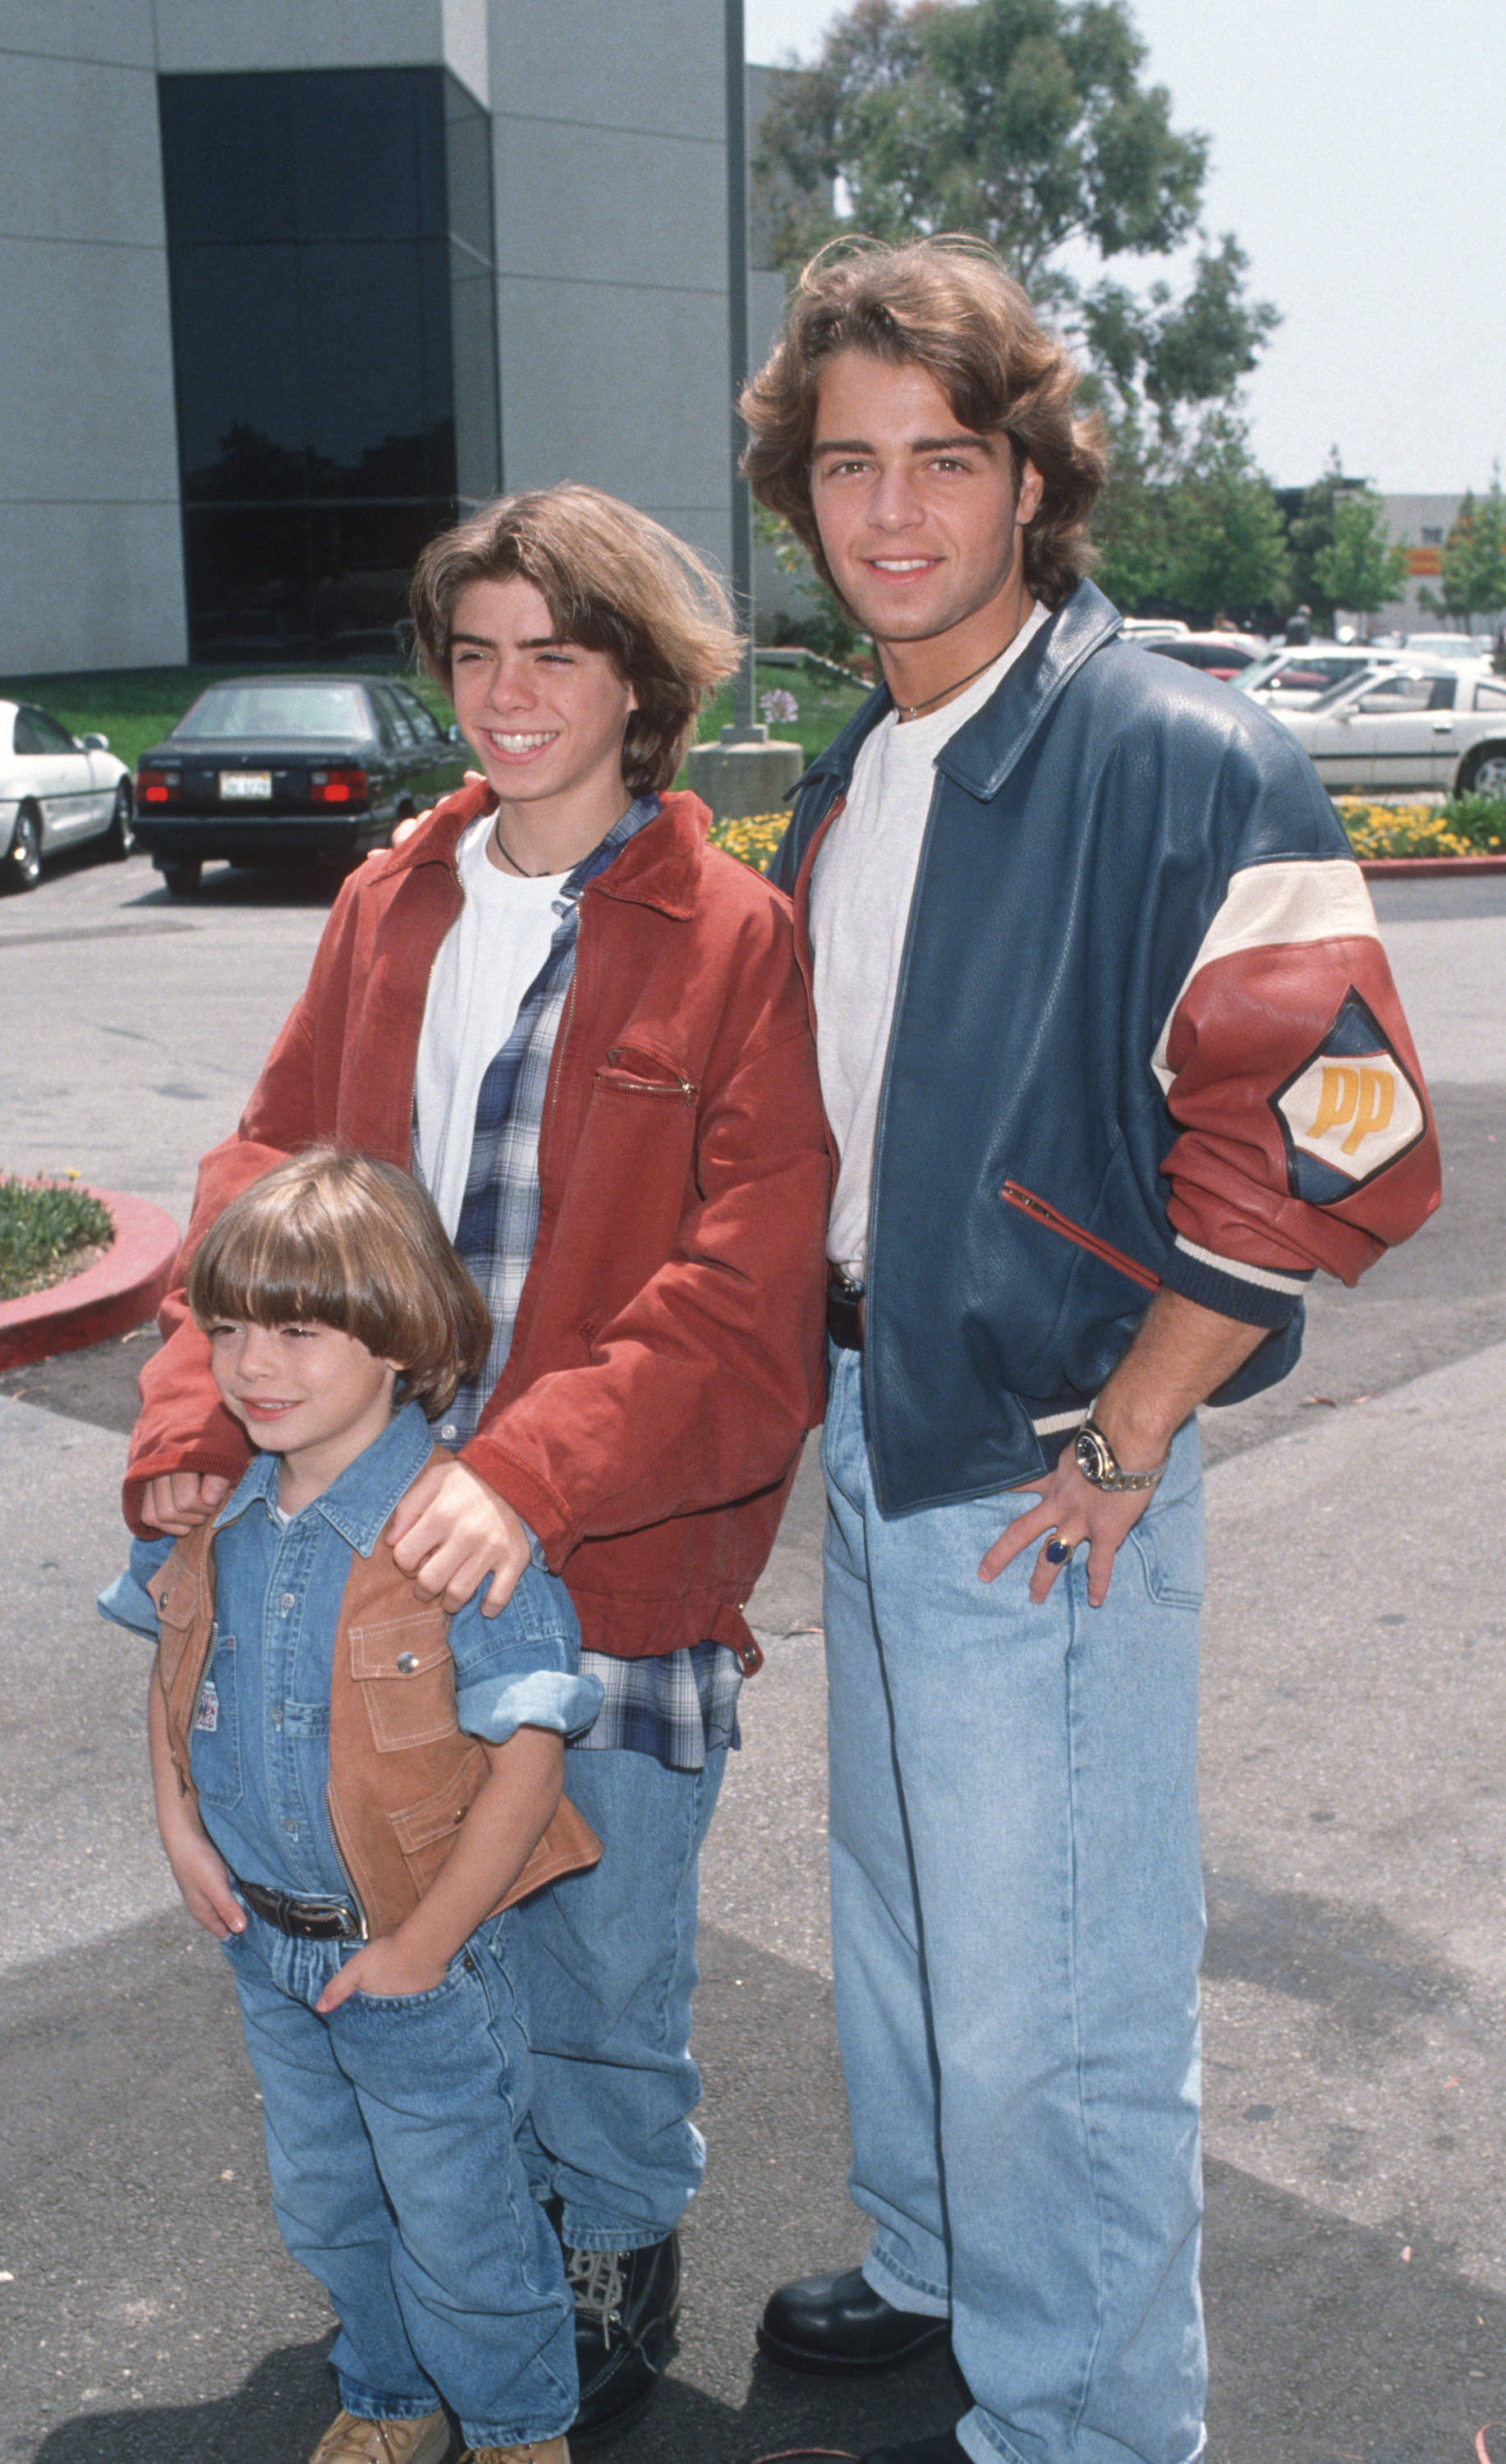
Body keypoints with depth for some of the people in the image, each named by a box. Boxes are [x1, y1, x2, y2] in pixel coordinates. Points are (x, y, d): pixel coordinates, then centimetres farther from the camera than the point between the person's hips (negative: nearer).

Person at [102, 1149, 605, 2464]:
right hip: (265, 1947, 6)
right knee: (325, 2206, 25)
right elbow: (174, 1666, 12)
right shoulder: (214, 1512, -6)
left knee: (459, 2226, 13)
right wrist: (180, 1826, 2)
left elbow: (527, 1757, -24)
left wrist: (422, 1944, -19)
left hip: (415, 1962, -6)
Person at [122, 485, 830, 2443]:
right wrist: (198, 1415, -8)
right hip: (392, 1543, 5)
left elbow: (748, 1295, -18)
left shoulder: (738, 942, -11)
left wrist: (538, 1471, -30)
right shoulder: (393, 905, 6)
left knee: (601, 1960, 14)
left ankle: (618, 2246, 41)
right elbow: (273, 1171, 6)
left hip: (618, 1569, -5)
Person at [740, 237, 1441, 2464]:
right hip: (869, 1429, 8)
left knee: (1051, 1990, 5)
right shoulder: (851, 780, 8)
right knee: (898, 1917, 24)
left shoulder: (1179, 762, -18)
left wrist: (1119, 1441, -17)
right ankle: (935, 2271, 47)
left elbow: (1327, 1138, -21)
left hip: (1042, 1468, -8)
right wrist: (836, 1362, 13)